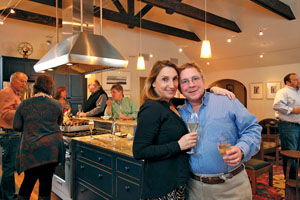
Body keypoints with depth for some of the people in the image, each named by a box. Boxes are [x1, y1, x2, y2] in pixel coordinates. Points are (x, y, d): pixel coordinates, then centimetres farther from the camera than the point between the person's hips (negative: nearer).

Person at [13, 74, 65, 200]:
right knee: (46, 180, 10)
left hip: (30, 149, 1)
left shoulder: (24, 104, -2)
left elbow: (16, 127, 2)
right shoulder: (57, 105, -4)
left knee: (29, 180, 17)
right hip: (51, 149, -1)